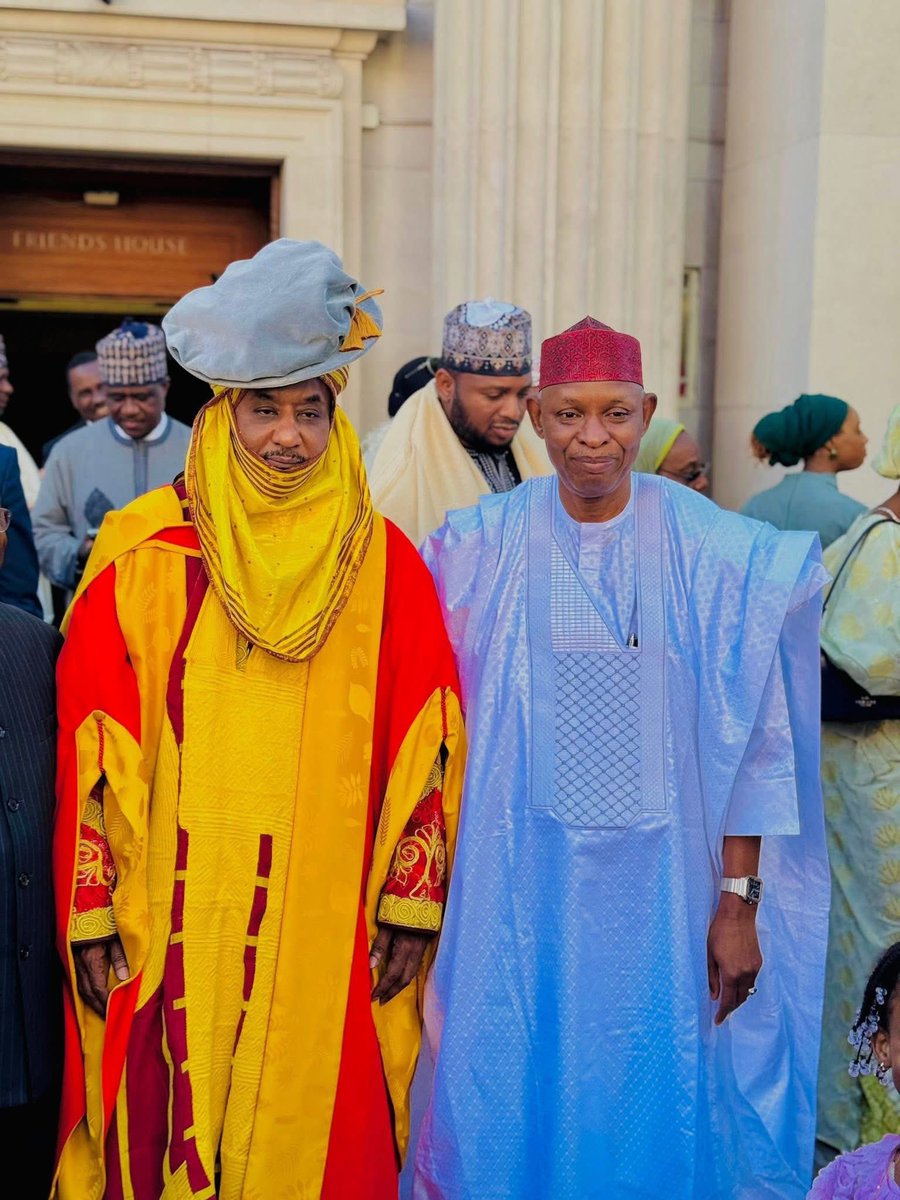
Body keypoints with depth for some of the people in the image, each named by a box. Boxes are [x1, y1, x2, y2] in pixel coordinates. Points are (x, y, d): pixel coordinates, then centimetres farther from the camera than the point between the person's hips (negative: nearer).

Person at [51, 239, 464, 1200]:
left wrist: (412, 901, -1)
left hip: (325, 925, 1)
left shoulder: (383, 564, 1)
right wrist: (92, 909, -4)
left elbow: (423, 743, 1)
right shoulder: (144, 552, -1)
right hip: (170, 920, 0)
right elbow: (91, 740, -2)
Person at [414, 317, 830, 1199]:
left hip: (661, 884, -1)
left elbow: (752, 740, -3)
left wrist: (740, 900, -4)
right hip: (520, 884, 1)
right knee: (518, 1102, 14)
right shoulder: (485, 545, -2)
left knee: (655, 1099, 13)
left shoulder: (712, 549, -6)